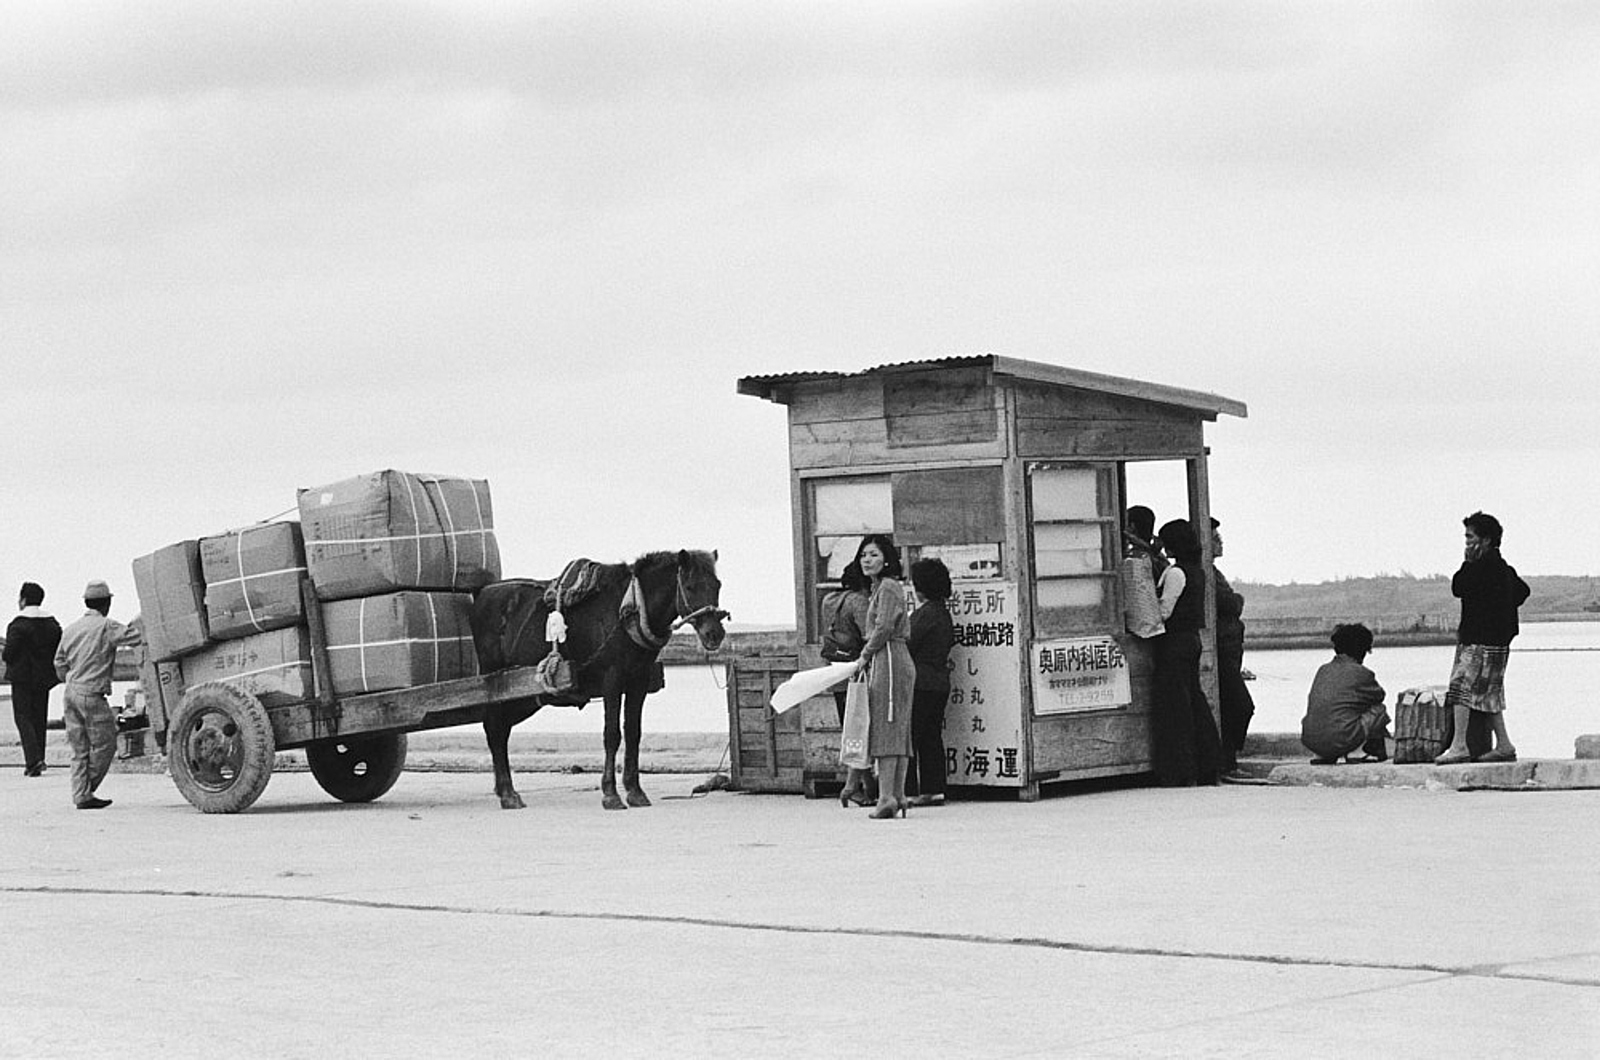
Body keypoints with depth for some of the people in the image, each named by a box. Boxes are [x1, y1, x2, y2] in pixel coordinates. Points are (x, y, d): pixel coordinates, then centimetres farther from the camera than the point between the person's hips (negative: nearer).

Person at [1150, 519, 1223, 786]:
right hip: (1192, 638, 9)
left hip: (1175, 641, -9)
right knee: (1195, 701, 12)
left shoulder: (1175, 572, -15)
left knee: (1173, 706, -5)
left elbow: (1164, 611, -16)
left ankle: (1180, 772, -5)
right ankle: (1208, 767, 14)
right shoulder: (1197, 571, 13)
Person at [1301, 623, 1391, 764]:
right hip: (1339, 741, -6)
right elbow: (1379, 696, 15)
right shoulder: (1361, 673, -3)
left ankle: (1324, 757, 24)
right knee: (1378, 710, 14)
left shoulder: (1323, 669, 14)